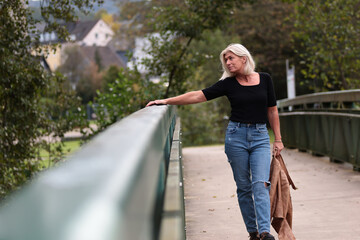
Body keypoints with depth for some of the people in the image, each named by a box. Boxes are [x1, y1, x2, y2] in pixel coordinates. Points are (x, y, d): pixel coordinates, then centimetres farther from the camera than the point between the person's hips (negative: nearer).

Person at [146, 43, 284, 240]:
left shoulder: (264, 79, 5)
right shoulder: (228, 84, 2)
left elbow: (272, 110, 10)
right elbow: (199, 96, -3)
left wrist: (278, 139, 8)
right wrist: (166, 101, -10)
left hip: (260, 137, 0)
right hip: (236, 135, 1)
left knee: (261, 184, -14)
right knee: (243, 187, 1)